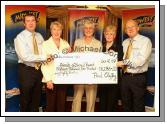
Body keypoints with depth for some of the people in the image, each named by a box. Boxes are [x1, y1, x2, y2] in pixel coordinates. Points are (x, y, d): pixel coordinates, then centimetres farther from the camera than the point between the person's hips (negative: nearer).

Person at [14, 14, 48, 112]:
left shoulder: (39, 36, 7)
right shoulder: (20, 37, -12)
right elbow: (25, 57, -24)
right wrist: (44, 57, -25)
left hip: (39, 70, 5)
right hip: (26, 70, -5)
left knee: (36, 98, 18)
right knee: (25, 99, 10)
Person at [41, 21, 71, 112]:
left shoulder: (65, 44, 9)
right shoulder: (45, 44, -2)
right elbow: (43, 64, -7)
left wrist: (69, 53, -7)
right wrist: (48, 79, -13)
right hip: (51, 79, -3)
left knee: (62, 104, 8)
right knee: (50, 104, 3)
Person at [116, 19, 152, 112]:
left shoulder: (145, 41, -9)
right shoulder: (125, 42, 12)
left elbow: (141, 60, -20)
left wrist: (124, 62, -19)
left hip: (138, 78, -6)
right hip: (125, 77, 6)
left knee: (138, 106, 6)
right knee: (126, 104, 17)